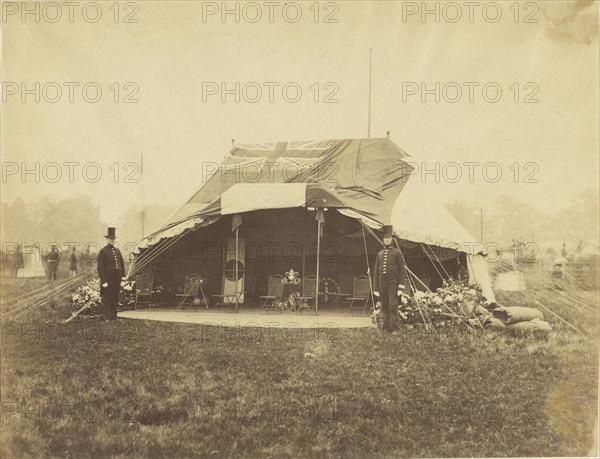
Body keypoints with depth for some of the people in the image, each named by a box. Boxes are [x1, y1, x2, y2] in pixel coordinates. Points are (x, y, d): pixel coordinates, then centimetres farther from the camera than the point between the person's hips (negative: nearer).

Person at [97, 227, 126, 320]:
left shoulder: (117, 251, 16)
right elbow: (100, 267, -7)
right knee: (107, 299, -4)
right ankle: (107, 317, -2)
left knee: (115, 299, 9)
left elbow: (122, 264, 17)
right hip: (108, 279, -6)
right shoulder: (102, 251, -3)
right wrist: (103, 281, -14)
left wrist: (123, 277, 6)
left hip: (117, 279, 6)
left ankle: (114, 317, 15)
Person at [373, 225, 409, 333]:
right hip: (382, 283, 4)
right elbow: (376, 272, 15)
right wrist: (375, 288, 9)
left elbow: (402, 270, -1)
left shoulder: (397, 253, 2)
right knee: (385, 307, 5)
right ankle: (386, 328, 9)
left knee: (393, 306, -12)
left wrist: (401, 287, -9)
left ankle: (395, 328, -12)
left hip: (393, 283, -4)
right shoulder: (380, 254, 15)